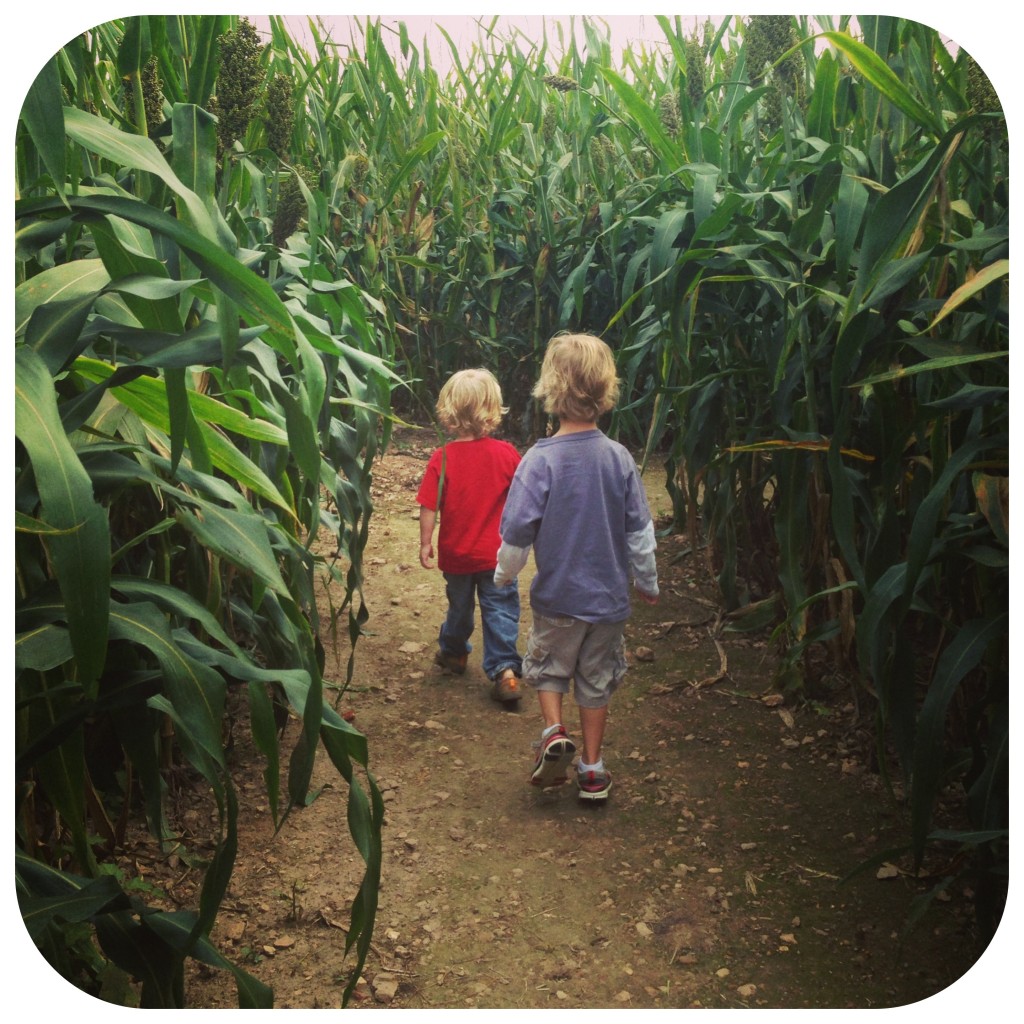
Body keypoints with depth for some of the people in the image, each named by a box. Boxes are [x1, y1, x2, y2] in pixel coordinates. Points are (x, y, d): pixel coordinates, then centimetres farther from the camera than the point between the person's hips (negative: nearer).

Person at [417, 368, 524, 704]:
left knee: (459, 605, 22)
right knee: (500, 610, 6)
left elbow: (429, 507, -13)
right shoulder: (507, 453, -12)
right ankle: (505, 670, 0)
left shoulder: (441, 458, -14)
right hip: (496, 553, -1)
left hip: (456, 553, 1)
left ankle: (453, 652, 43)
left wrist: (425, 543, -1)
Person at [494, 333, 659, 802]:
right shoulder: (619, 458, -9)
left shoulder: (540, 459, -17)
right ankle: (592, 770, 25)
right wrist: (648, 582, 12)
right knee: (596, 681, 16)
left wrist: (504, 575, 4)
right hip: (609, 596, 2)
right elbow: (640, 532, -3)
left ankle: (554, 732, 2)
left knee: (547, 666, 22)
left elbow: (517, 531, -15)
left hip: (556, 595, -2)